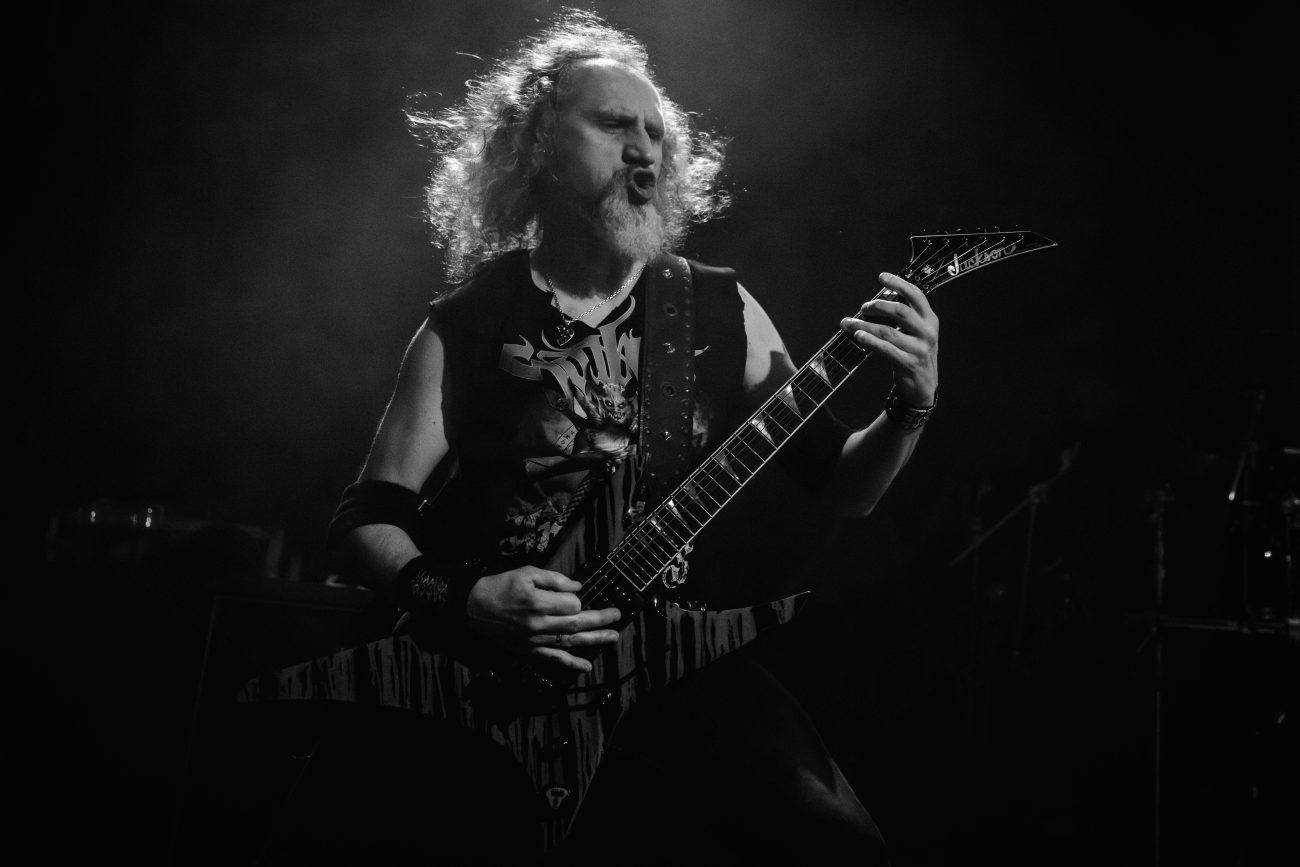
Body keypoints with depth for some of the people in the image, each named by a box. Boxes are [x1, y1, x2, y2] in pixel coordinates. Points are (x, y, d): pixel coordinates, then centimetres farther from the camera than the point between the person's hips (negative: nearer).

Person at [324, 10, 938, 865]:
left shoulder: (718, 309, 7)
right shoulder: (465, 327, 2)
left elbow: (837, 485, 9)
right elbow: (365, 516, 3)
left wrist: (910, 409, -11)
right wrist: (456, 599, -15)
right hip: (493, 668, 0)